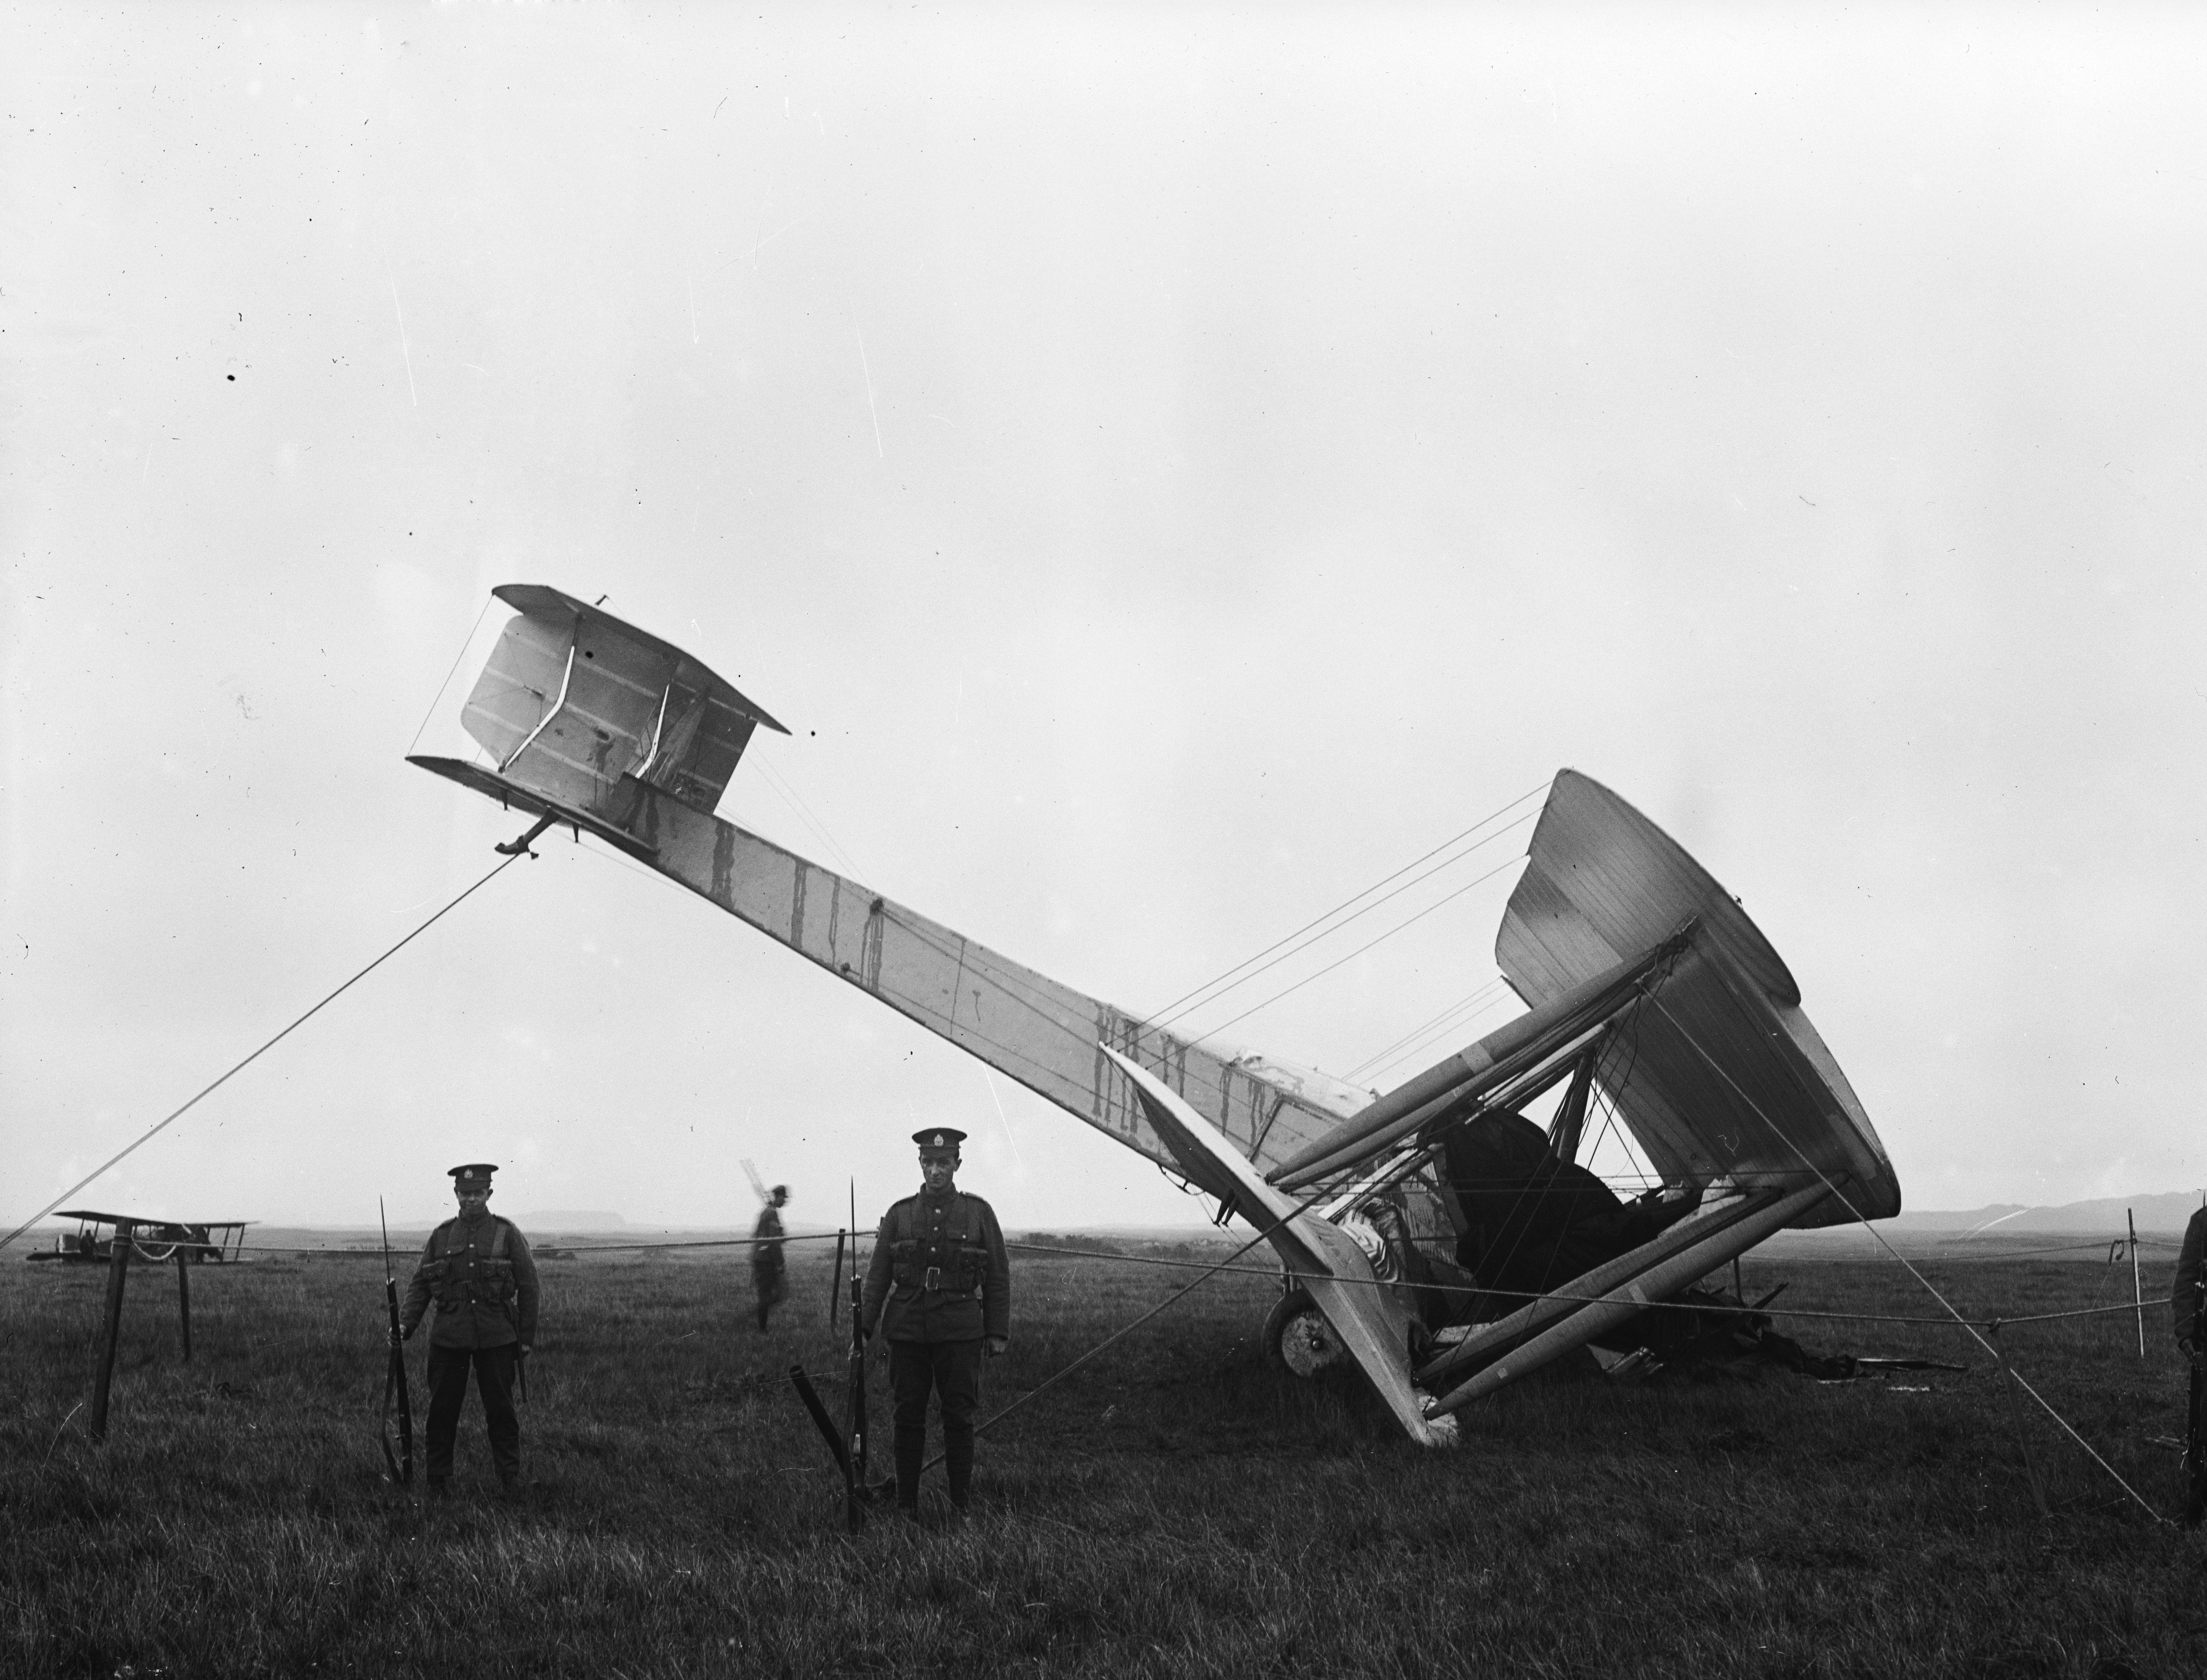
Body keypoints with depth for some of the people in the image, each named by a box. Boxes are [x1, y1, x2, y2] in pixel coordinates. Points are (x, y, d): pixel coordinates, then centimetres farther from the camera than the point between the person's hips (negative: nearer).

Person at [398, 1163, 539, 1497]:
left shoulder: (507, 1234, 1)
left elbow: (528, 1287, 3)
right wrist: (406, 1324, -5)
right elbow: (420, 1283, 9)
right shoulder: (441, 1236, 8)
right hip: (449, 1339, 2)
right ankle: (437, 1480, 14)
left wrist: (527, 1337, 1)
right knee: (442, 1410, 4)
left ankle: (511, 1479, 13)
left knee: (501, 1409, 4)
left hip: (496, 1339, -2)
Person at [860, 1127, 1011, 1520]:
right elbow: (878, 1276, 6)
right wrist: (863, 1328, 0)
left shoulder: (979, 1212, 3)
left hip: (960, 1332, -1)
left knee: (959, 1418, 2)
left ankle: (961, 1506, 10)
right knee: (908, 1417, 4)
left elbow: (998, 1278, 5)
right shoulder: (899, 1214, 6)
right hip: (908, 1331, 1)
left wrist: (998, 1332, 1)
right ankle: (906, 1506, 13)